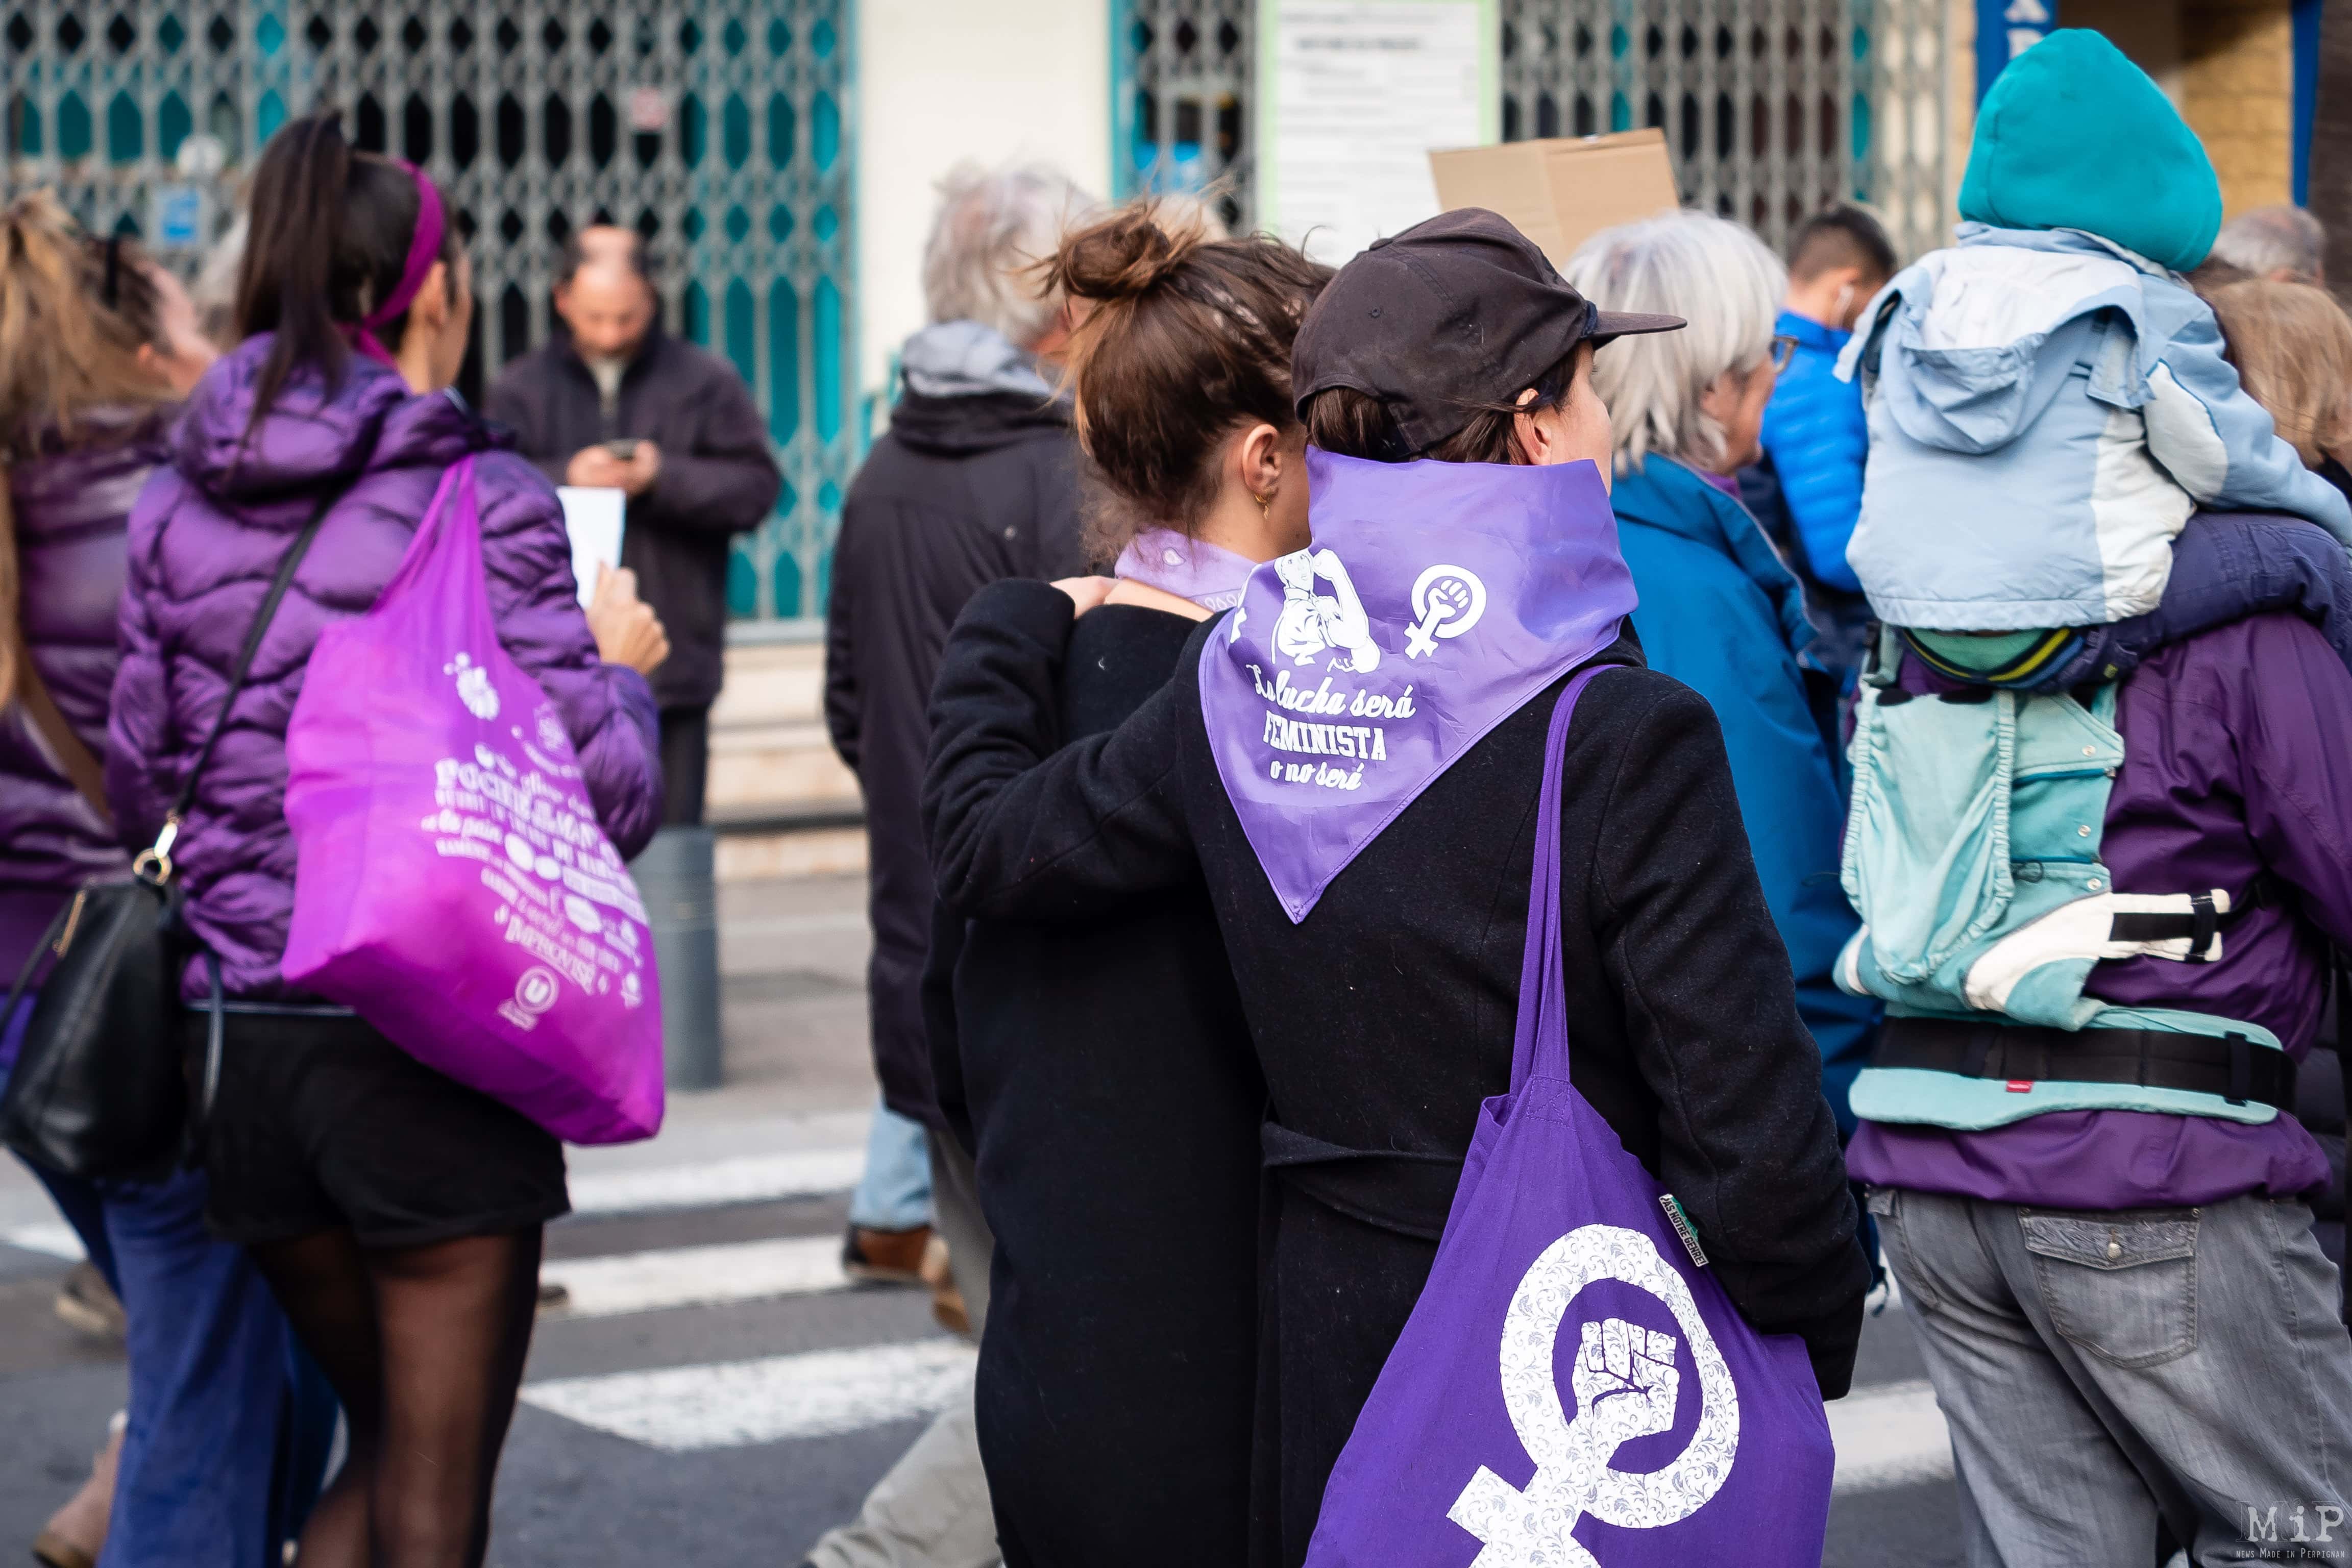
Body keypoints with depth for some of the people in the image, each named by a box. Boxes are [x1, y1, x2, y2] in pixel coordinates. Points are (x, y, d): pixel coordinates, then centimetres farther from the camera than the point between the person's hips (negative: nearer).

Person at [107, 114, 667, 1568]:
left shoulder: (179, 503, 5)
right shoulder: (483, 504, -10)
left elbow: (141, 787, 11)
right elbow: (601, 797, -12)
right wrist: (623, 668, 7)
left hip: (245, 1046, 5)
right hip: (434, 1044, -5)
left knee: (386, 1446, 23)